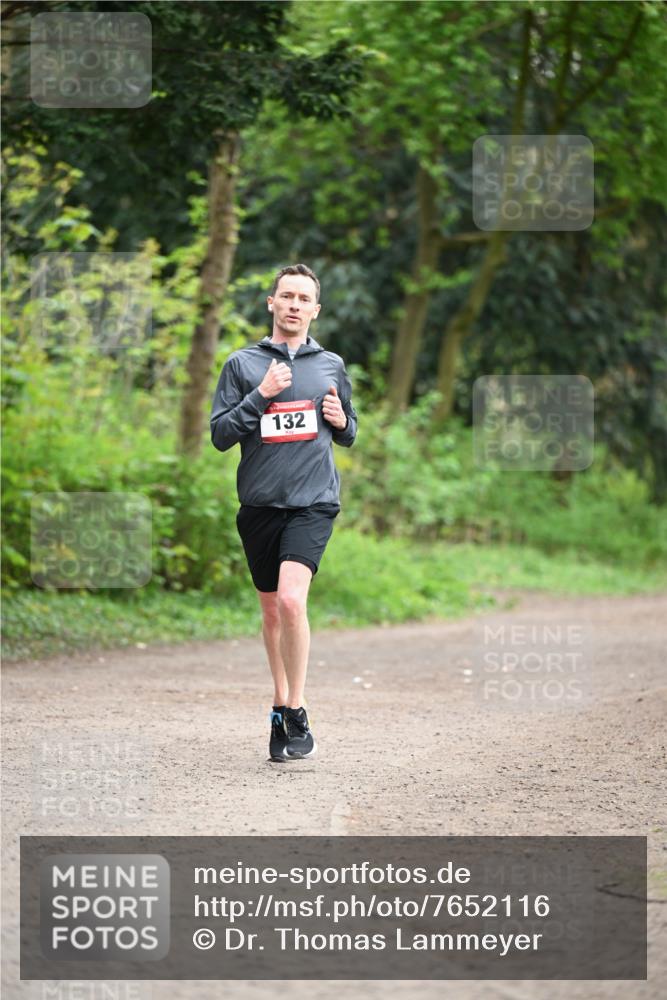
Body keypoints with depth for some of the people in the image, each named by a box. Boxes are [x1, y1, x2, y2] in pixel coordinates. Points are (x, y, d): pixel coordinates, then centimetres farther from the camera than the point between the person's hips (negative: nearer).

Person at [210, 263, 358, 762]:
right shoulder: (243, 364, 5)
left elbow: (349, 435, 21)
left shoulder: (331, 365, 10)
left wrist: (342, 422, -2)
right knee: (271, 610, 11)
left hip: (314, 502, -2)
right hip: (260, 503, 2)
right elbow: (220, 435, -1)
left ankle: (296, 713, -11)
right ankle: (281, 704, 27)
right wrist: (261, 395, -12)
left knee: (291, 600, -20)